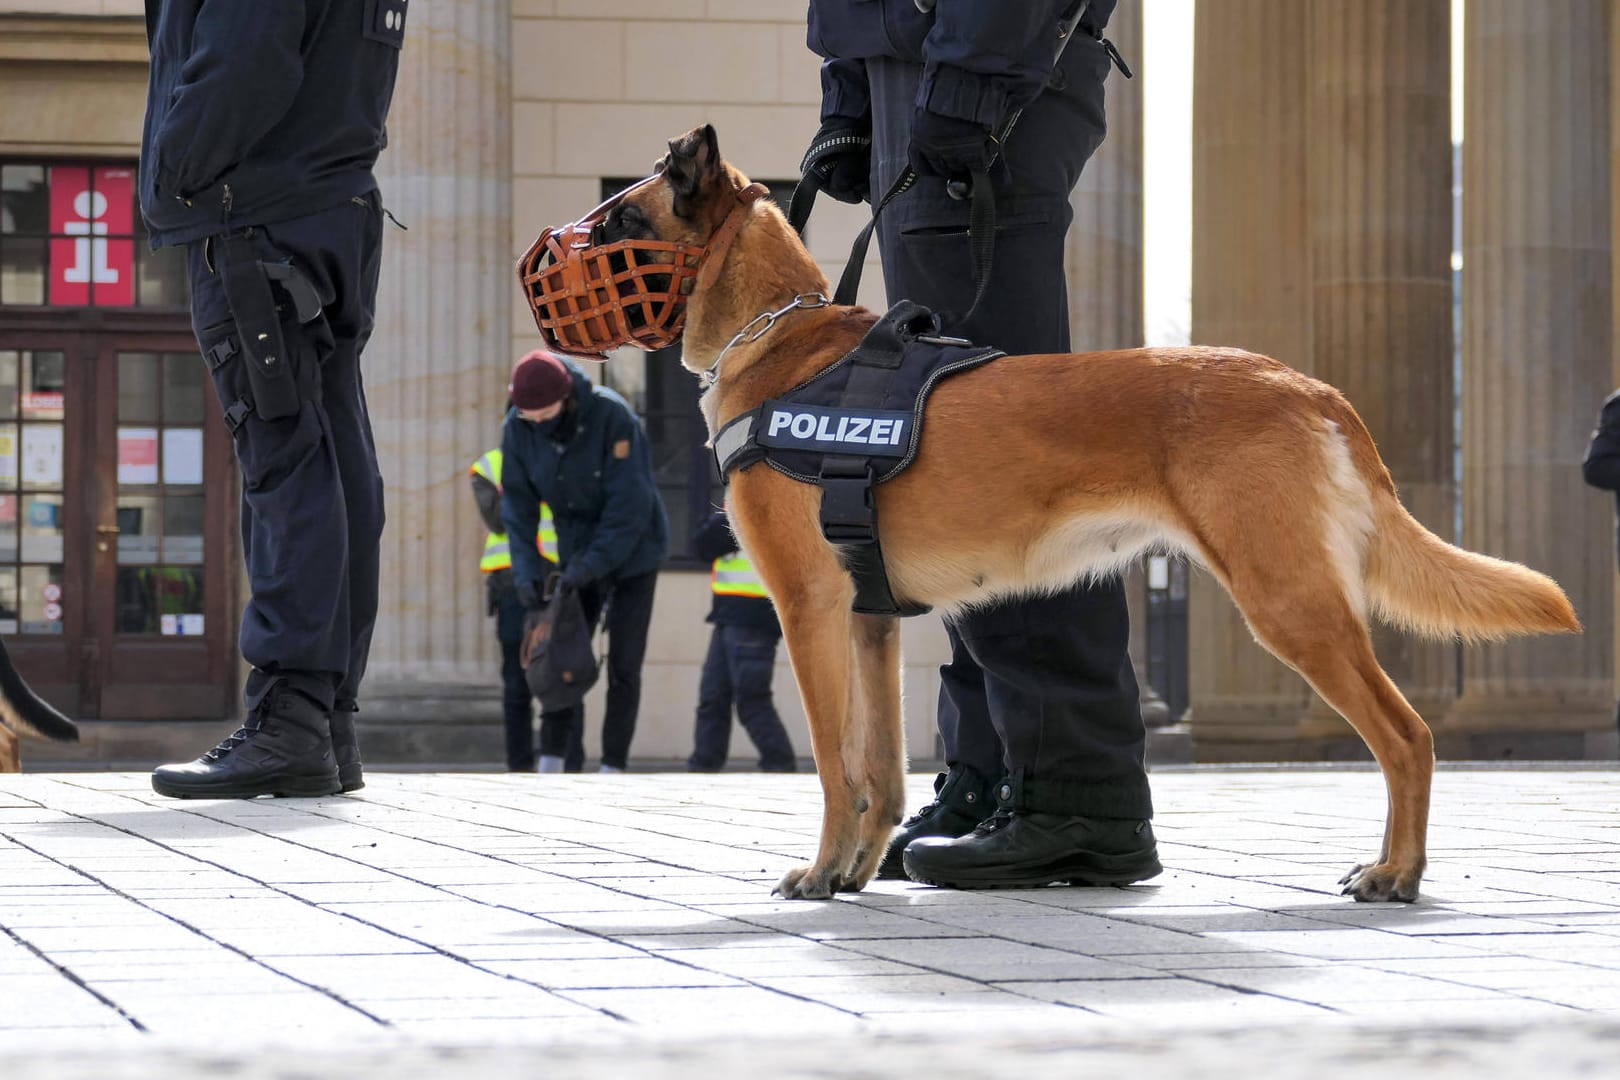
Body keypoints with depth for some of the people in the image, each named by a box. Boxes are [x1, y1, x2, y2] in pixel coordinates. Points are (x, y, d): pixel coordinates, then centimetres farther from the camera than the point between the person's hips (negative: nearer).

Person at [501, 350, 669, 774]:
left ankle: (613, 766, 1)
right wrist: (526, 570, -17)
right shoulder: (518, 428, -12)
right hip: (577, 556, 4)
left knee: (623, 666, -4)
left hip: (631, 553, -4)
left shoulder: (613, 416, -26)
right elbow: (518, 504, -7)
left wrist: (593, 563, -28)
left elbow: (630, 503, -24)